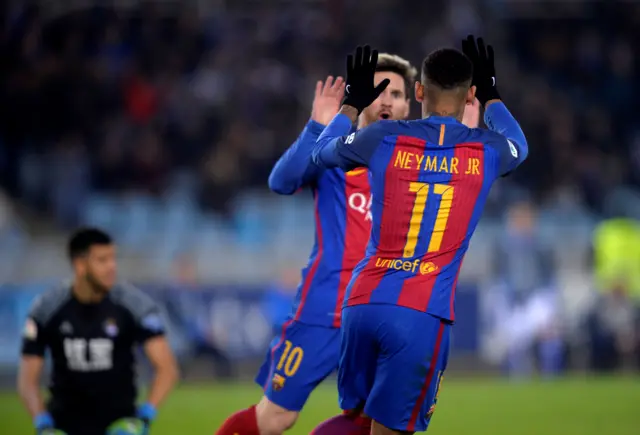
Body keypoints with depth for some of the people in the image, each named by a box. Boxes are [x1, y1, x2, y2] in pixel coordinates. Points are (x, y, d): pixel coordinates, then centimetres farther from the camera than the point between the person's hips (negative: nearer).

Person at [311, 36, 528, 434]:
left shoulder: (384, 138, 3)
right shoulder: (487, 151, 2)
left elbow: (322, 153, 25)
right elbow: (519, 147, 31)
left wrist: (353, 104, 40)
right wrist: (492, 94, 46)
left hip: (363, 302, 2)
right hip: (424, 314, -2)